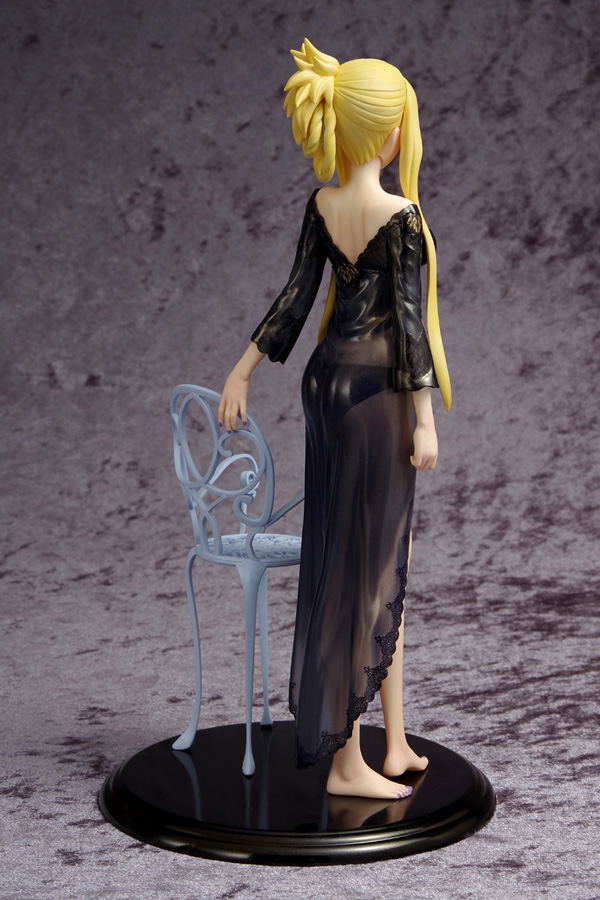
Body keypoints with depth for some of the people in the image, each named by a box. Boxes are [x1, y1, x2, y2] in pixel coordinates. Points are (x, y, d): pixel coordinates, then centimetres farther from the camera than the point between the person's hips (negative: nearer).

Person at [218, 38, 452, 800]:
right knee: (365, 569, 0)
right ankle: (346, 759, 10)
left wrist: (243, 370, 10)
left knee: (387, 561, 15)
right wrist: (424, 418, -12)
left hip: (328, 379, 8)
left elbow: (296, 297, 4)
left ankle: (394, 742, 24)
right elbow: (407, 319, -16)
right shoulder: (401, 215, -16)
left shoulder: (322, 204, 5)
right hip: (379, 390, -8)